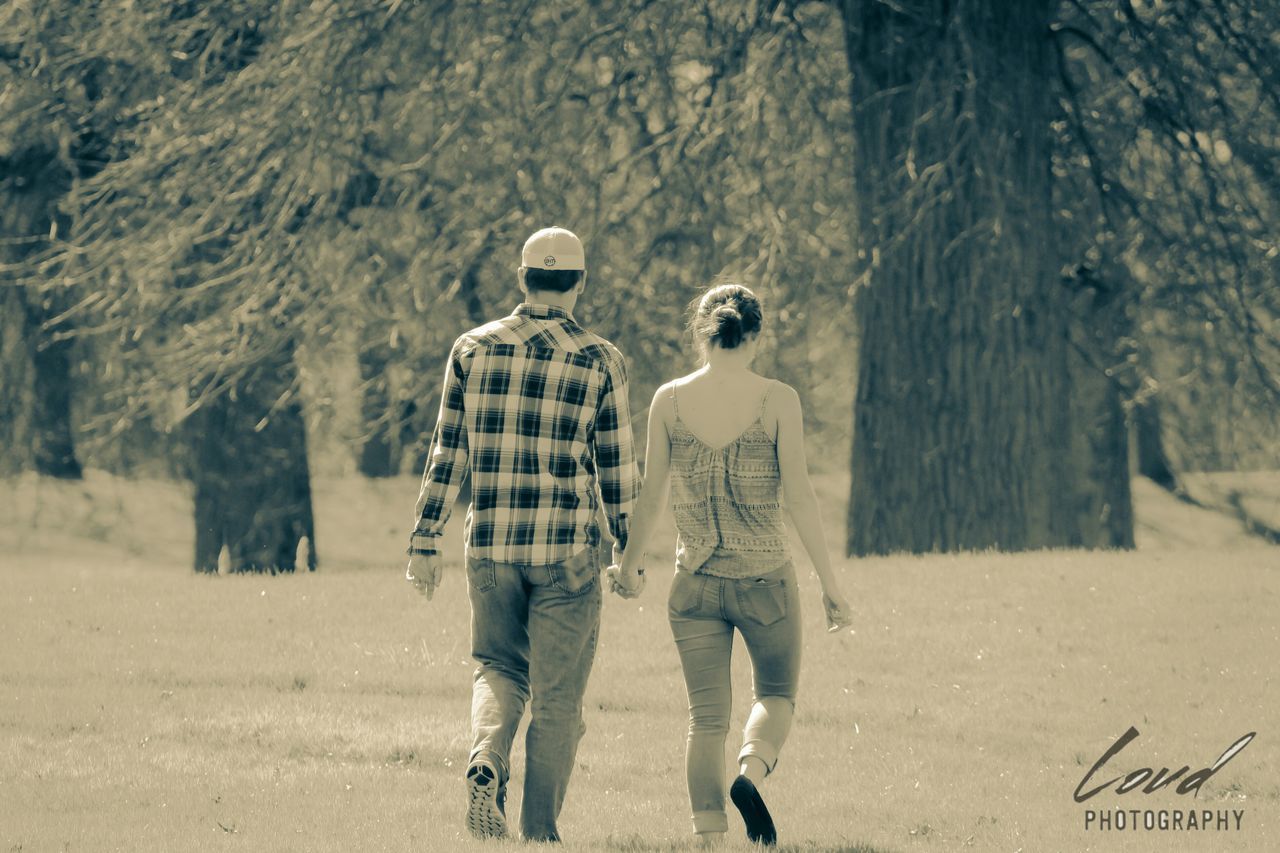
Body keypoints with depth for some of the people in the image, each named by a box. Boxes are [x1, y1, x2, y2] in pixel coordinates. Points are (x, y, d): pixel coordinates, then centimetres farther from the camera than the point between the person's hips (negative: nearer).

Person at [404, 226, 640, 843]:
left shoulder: (473, 349, 3)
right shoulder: (600, 360, -3)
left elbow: (447, 452, 3)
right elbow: (617, 467, 0)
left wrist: (425, 540, 8)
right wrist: (629, 554, 10)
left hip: (489, 546, 2)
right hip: (567, 549, -2)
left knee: (498, 668, 19)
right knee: (556, 696, 6)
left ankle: (485, 763, -9)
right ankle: (540, 833, 4)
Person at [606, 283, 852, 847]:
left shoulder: (669, 401, -2)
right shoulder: (778, 401, -8)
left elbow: (652, 494, 3)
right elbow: (799, 496, -9)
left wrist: (631, 561, 20)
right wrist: (829, 582, -2)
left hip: (696, 582, 2)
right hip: (765, 577, -2)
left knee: (706, 717, 9)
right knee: (776, 694, 18)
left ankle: (710, 841, 0)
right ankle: (751, 771, -13)